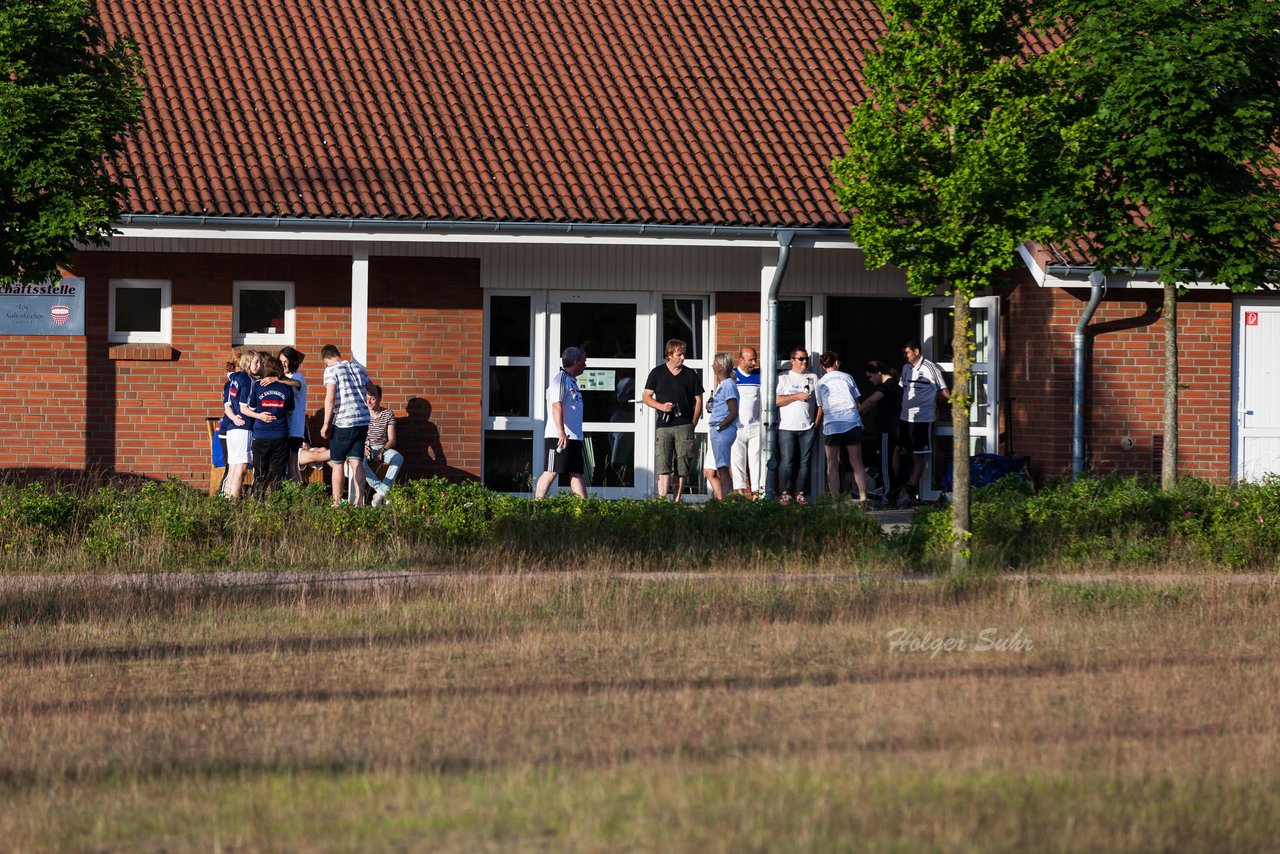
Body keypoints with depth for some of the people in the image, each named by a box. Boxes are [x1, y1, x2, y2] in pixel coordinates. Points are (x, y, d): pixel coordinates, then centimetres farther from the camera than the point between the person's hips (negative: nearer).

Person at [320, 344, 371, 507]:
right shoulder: (358, 367, 14)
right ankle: (359, 500, -4)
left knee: (337, 463, 4)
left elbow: (330, 398, -14)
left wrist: (326, 424, -10)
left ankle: (337, 502, 4)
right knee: (356, 461, 5)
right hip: (363, 420, 5)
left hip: (343, 422, -5)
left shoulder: (331, 370, -5)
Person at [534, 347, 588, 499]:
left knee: (577, 473, 6)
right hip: (558, 436, -10)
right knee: (552, 472, -9)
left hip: (574, 437, 10)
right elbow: (557, 406, -20)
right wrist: (561, 432, -28)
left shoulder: (572, 381, 20)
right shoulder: (560, 379, -10)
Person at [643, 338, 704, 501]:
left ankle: (677, 499, 7)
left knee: (682, 465, 0)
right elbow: (647, 397, 11)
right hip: (663, 426, -1)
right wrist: (661, 406, -9)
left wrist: (693, 423, 2)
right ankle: (662, 498, -16)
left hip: (684, 426, 1)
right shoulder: (657, 373, 8)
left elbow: (698, 400, 12)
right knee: (663, 465, -10)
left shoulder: (691, 375, 9)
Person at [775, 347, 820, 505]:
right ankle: (784, 493, -4)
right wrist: (797, 396, -11)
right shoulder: (783, 378, 6)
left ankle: (800, 493, 5)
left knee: (805, 462, 1)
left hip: (807, 427, 3)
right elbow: (776, 400, -6)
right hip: (787, 427, -3)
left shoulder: (813, 378, 13)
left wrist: (817, 422, 4)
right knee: (787, 461, -8)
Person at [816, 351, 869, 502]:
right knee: (857, 463, 3)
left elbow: (821, 407, 12)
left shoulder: (820, 383, 10)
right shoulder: (847, 378, 10)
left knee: (832, 465, 5)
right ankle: (863, 497, -4)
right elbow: (857, 402, 15)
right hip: (852, 422, 0)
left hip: (831, 424, 0)